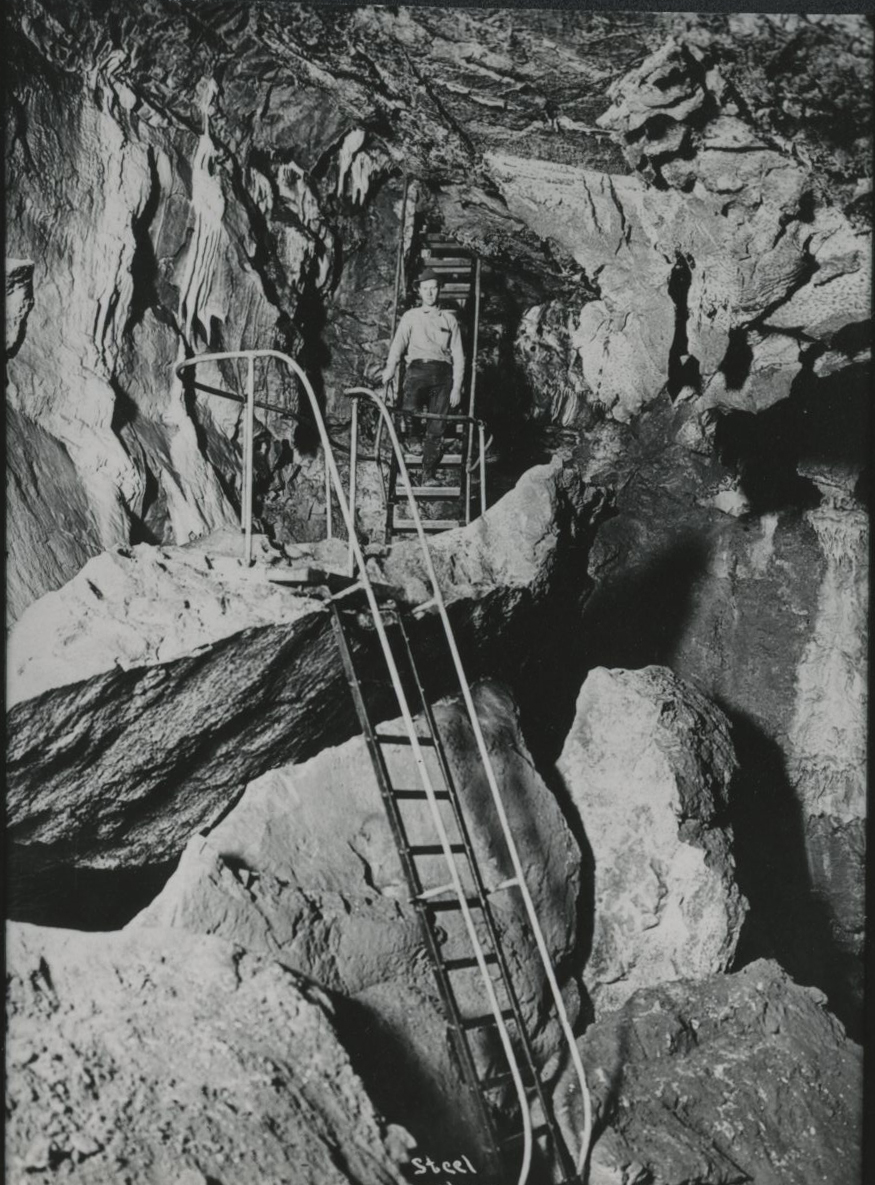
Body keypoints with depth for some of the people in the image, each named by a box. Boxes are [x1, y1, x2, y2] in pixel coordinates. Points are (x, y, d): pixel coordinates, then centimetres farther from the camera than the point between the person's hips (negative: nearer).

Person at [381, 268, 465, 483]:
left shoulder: (449, 319, 19)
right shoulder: (410, 317, 17)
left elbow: (458, 356, 15)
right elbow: (398, 344, 2)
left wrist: (457, 387, 4)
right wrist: (390, 368, -16)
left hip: (442, 372, 1)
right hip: (417, 370, -1)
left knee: (436, 429, -7)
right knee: (409, 413, -27)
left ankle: (428, 477, -3)